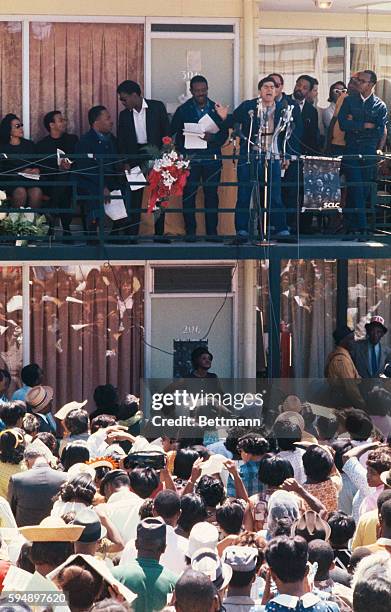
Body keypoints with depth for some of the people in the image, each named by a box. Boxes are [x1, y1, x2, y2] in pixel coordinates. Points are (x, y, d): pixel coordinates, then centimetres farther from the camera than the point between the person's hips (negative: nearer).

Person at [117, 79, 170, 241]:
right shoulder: (124, 115, 5)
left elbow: (166, 132, -1)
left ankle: (159, 233, 9)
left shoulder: (157, 107, -3)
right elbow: (122, 142, 6)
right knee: (134, 197, -3)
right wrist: (125, 163, -5)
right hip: (135, 158, 2)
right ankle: (131, 234, -2)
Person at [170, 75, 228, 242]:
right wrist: (182, 152, -10)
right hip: (189, 158, -1)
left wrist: (212, 138, -13)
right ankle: (190, 231, 0)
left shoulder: (216, 109, 10)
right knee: (188, 194, -5)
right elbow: (173, 133, 5)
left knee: (211, 194, -2)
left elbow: (224, 133, 8)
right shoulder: (183, 110, 8)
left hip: (212, 158, 1)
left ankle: (212, 231, 1)